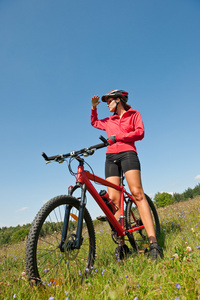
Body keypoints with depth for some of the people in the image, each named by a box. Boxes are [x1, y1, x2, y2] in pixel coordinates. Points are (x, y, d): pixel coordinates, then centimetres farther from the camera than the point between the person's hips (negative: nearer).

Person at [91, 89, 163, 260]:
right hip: (111, 157, 4)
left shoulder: (133, 114, 17)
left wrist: (118, 137, -7)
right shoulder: (109, 121, 27)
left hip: (127, 153, -4)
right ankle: (122, 244, -8)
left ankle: (153, 242, -23)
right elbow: (94, 122, 44)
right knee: (113, 199, -10)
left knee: (137, 193, -21)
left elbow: (140, 132, 1)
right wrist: (94, 107, 30)